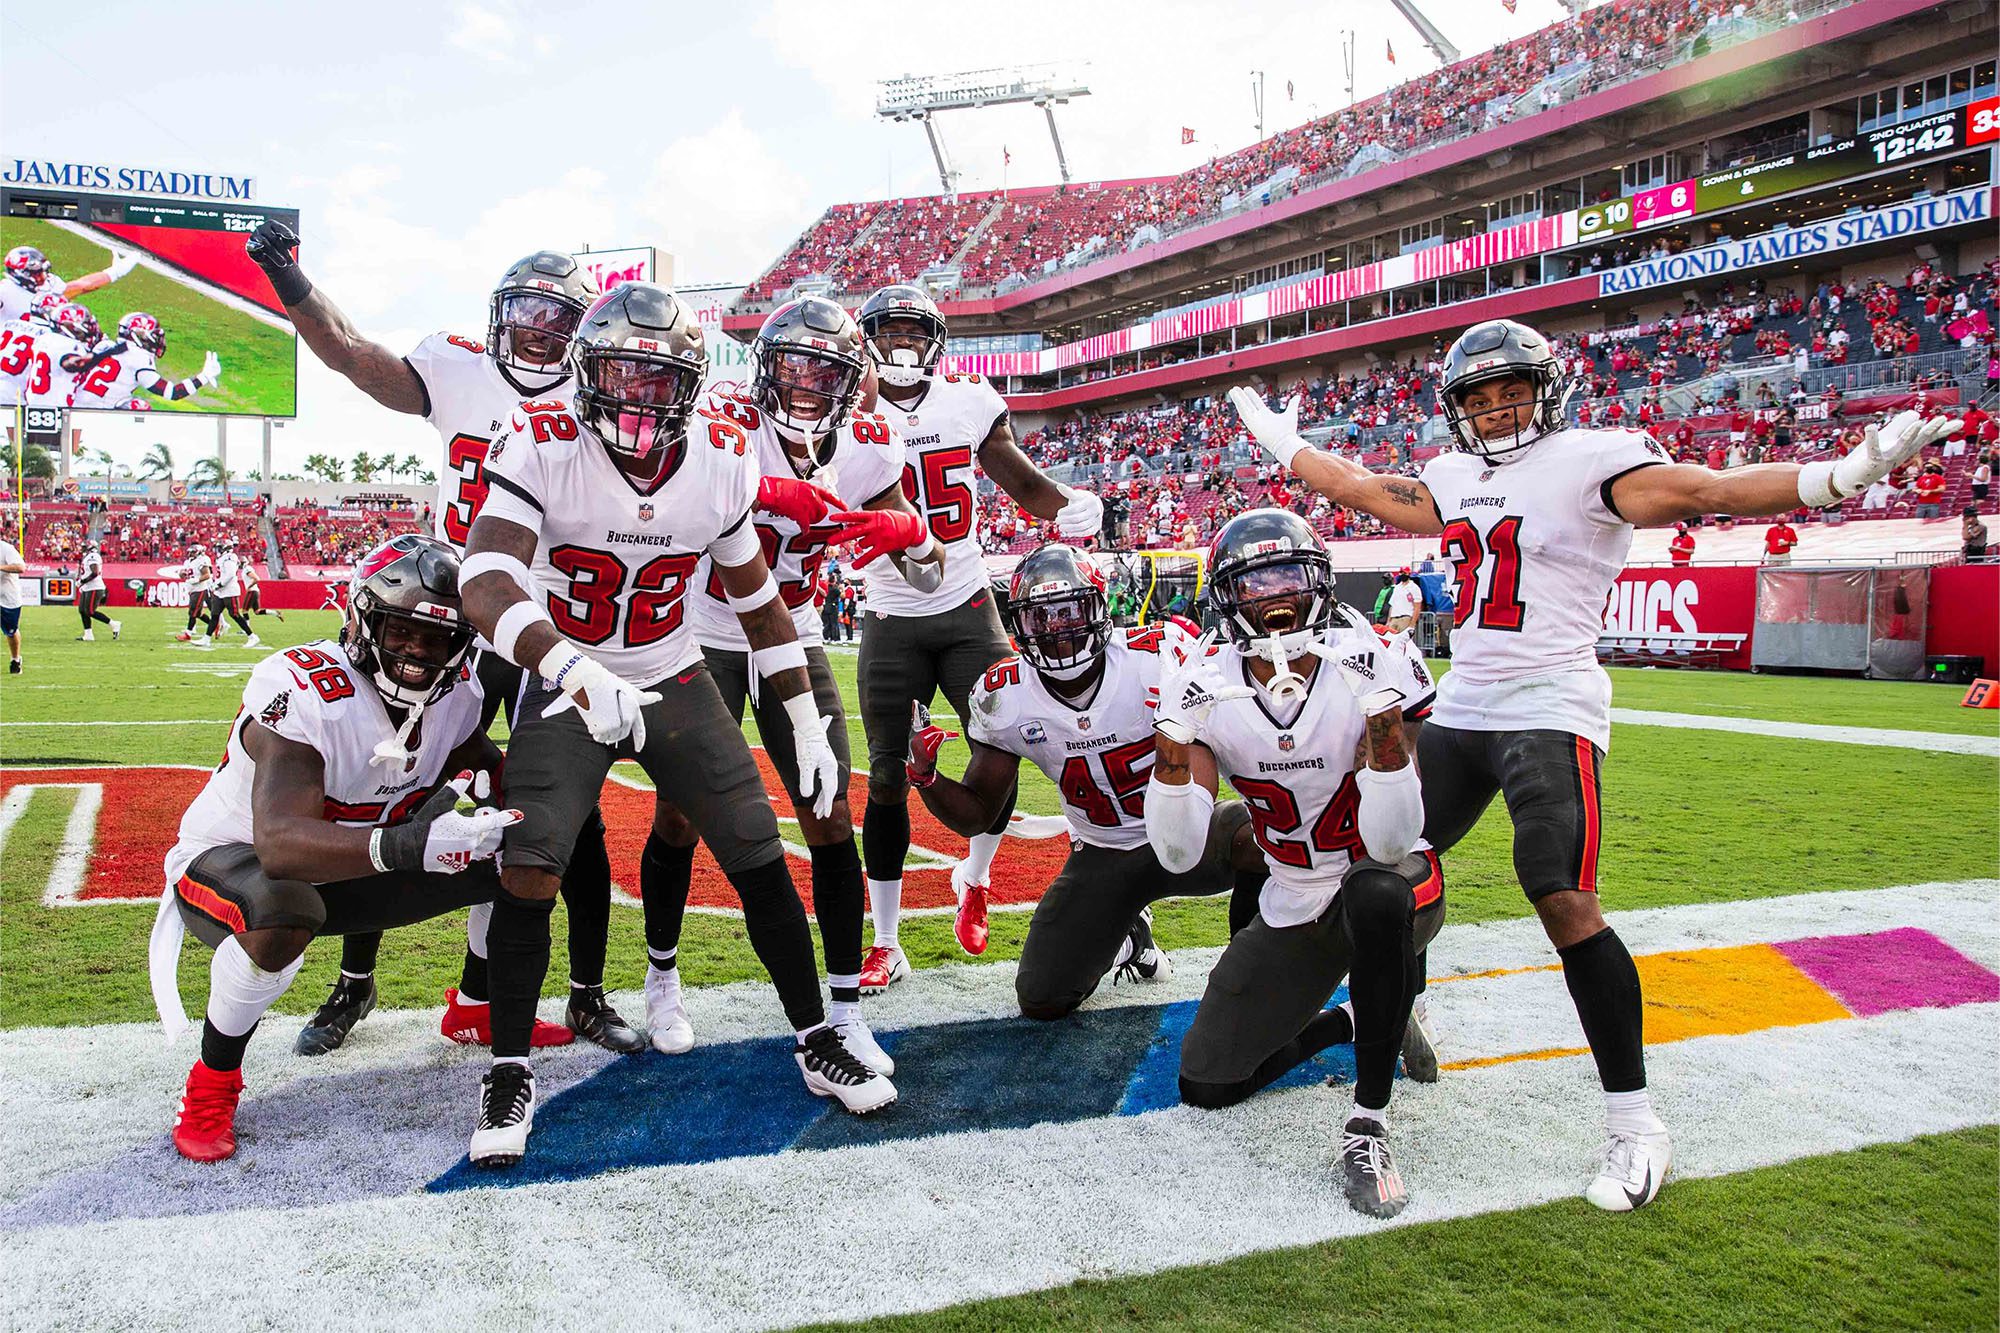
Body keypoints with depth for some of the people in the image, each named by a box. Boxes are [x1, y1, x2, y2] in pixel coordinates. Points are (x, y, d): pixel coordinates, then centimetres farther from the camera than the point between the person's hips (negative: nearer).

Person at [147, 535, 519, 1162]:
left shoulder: (455, 692, -12)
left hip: (347, 868, 6)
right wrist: (402, 845, -62)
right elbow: (280, 843, -46)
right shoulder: (303, 691, -33)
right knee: (282, 916, -42)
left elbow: (492, 771, 6)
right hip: (229, 857, -6)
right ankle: (212, 1081, -12)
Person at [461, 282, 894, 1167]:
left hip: (675, 682, 2)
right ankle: (509, 1075, 8)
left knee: (761, 861, -4)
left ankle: (817, 1044, 14)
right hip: (563, 684, -2)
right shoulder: (541, 447, -20)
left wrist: (808, 725, 1)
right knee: (527, 871, -14)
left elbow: (757, 599, 2)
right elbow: (486, 584, -34)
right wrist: (574, 669, -52)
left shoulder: (722, 463, -11)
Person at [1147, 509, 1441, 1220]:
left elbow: (1389, 842, -27)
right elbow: (1179, 854, -19)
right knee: (1207, 1086, 1)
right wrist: (1173, 738, -32)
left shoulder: (1375, 666, -20)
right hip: (1292, 911, 4)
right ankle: (1356, 1020, 26)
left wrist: (1385, 716, -39)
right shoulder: (1205, 689, -13)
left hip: (1388, 885, -3)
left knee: (1376, 892, -42)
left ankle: (1369, 1122, -23)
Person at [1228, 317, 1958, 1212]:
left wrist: (1842, 475, -34)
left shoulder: (1590, 462, -6)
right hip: (1461, 706, 7)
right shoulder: (1454, 478, 14)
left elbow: (1703, 489, -19)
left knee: (1564, 899, -19)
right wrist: (1281, 441, 37)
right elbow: (1357, 487, 27)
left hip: (1549, 709, -7)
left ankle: (1635, 1125, -7)